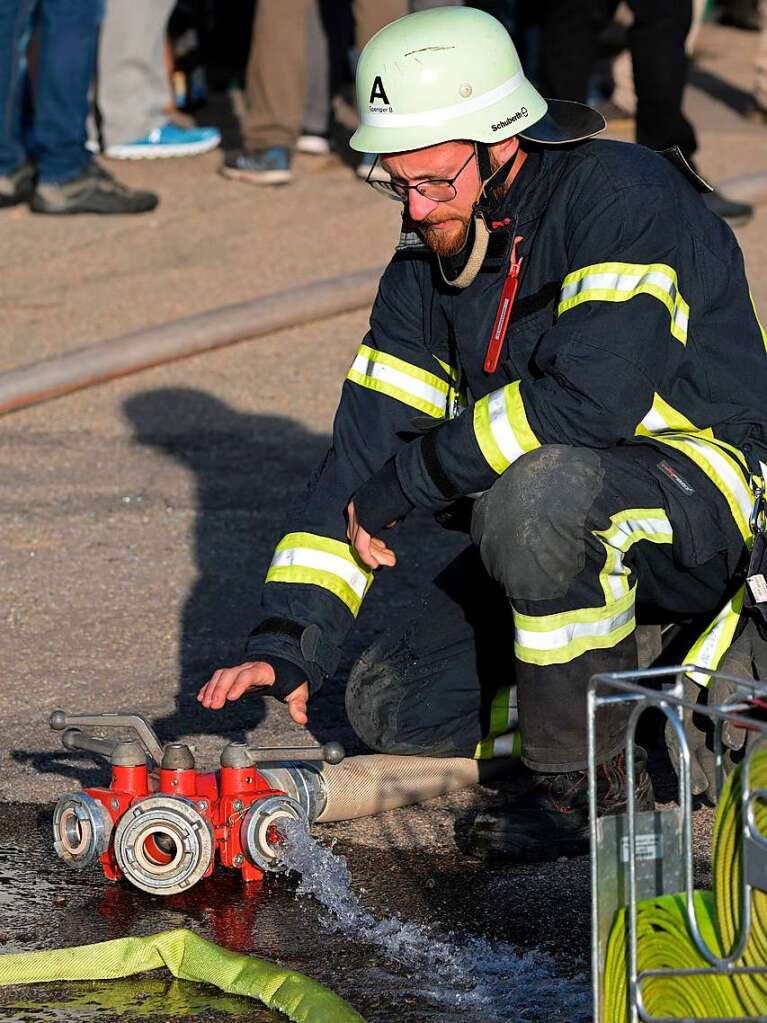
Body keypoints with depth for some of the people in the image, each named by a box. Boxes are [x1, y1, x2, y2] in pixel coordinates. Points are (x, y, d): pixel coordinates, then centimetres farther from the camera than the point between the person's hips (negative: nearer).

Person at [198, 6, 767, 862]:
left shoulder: (623, 198, -22)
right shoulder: (427, 261, 2)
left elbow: (590, 397, -35)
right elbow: (364, 447, 0)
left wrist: (402, 484, -24)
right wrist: (282, 644, -10)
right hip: (560, 532, 8)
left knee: (539, 489, -38)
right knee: (391, 710, 0)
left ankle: (591, 778, -20)